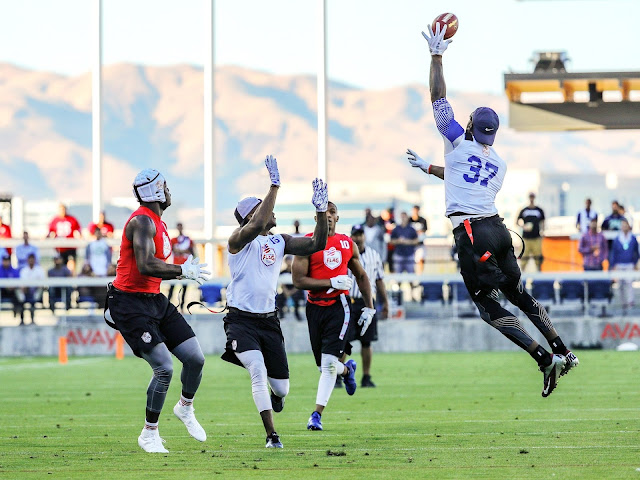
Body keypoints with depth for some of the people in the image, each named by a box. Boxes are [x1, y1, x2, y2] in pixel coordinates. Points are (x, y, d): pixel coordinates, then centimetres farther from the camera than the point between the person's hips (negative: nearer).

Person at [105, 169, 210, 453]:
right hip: (131, 305, -9)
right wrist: (183, 271, -22)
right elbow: (146, 267, -30)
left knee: (195, 359, 6)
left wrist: (185, 272, 4)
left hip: (155, 301, 9)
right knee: (164, 369, -15)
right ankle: (149, 435, 1)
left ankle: (185, 408, 34)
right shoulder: (143, 222, -18)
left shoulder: (158, 223, 14)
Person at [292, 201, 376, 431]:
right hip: (315, 307, 0)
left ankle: (317, 413, -10)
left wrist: (369, 307, 14)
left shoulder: (348, 244, 9)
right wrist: (331, 283, -17)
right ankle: (347, 369, 44)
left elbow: (361, 276, 20)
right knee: (324, 366, 8)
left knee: (329, 362, -15)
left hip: (339, 306, 0)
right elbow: (298, 280, -10)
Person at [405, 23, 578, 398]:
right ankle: (563, 351, 16)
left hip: (471, 232, -6)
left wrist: (437, 57, 11)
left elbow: (439, 98, 4)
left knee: (489, 305, -5)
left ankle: (546, 358, -14)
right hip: (497, 226, 6)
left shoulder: (459, 142, 1)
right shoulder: (499, 163, 18)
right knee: (517, 292, 20)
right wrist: (430, 168, 47)